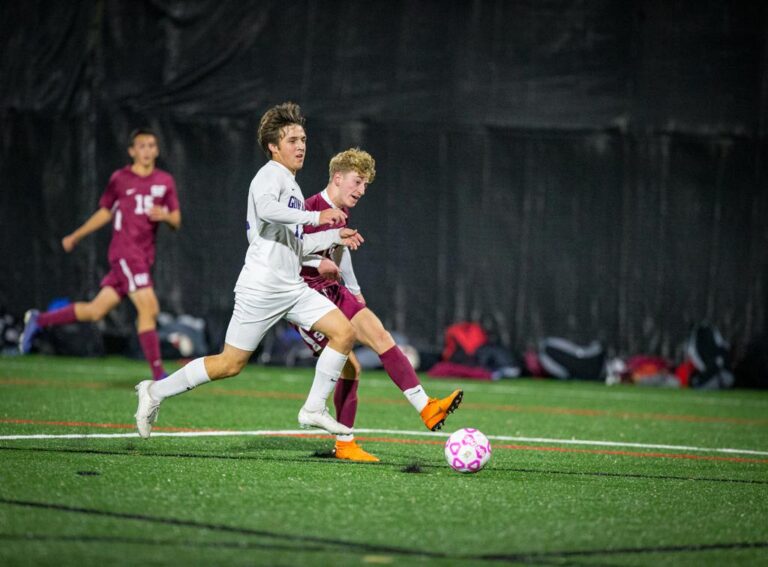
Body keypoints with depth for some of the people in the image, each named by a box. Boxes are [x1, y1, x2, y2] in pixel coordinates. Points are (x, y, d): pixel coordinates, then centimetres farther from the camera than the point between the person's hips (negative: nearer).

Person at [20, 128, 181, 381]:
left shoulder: (165, 181, 10)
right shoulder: (120, 179, 1)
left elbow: (176, 221, 10)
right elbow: (104, 213, 14)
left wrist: (165, 216, -13)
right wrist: (75, 237, 19)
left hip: (145, 256, 5)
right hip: (125, 251, -5)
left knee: (95, 310, 8)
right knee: (148, 308, -16)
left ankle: (38, 320, 28)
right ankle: (158, 376, -13)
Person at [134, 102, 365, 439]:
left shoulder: (292, 185, 21)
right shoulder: (272, 174, -8)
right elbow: (266, 208, -32)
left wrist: (335, 237, 21)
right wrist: (315, 217, -32)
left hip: (292, 288, 9)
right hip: (261, 287, -9)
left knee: (344, 333, -4)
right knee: (230, 364, -4)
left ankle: (314, 409, 2)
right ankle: (156, 391, 11)